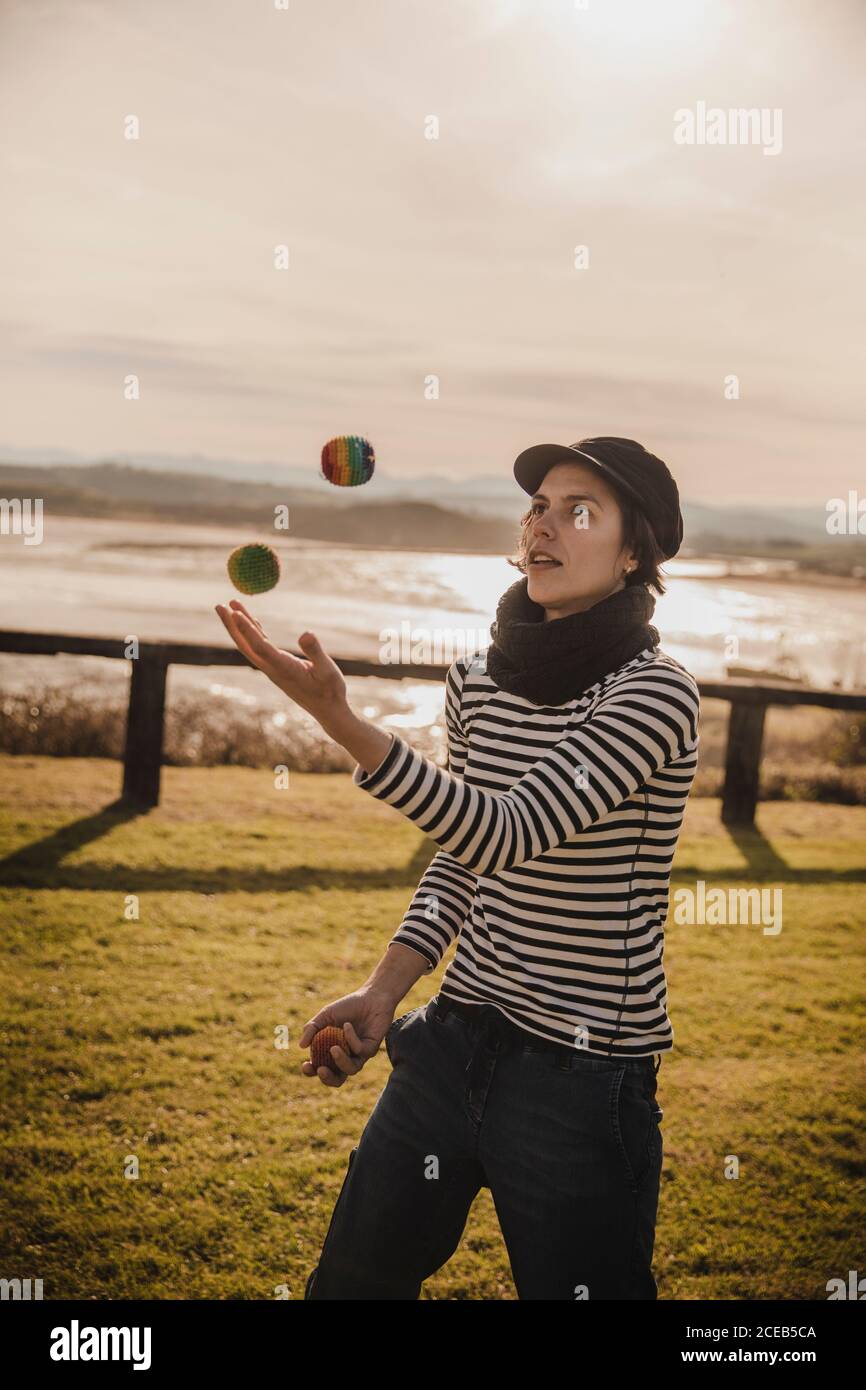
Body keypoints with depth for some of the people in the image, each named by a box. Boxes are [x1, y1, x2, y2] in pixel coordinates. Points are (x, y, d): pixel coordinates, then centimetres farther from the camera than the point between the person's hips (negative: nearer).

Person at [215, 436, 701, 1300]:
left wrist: (335, 715, -33)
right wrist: (383, 993, 0)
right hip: (455, 1037, 6)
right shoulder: (478, 681, 4)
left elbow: (506, 835, -26)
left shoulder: (655, 693, -15)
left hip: (585, 1074, -6)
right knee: (351, 1278, 17)